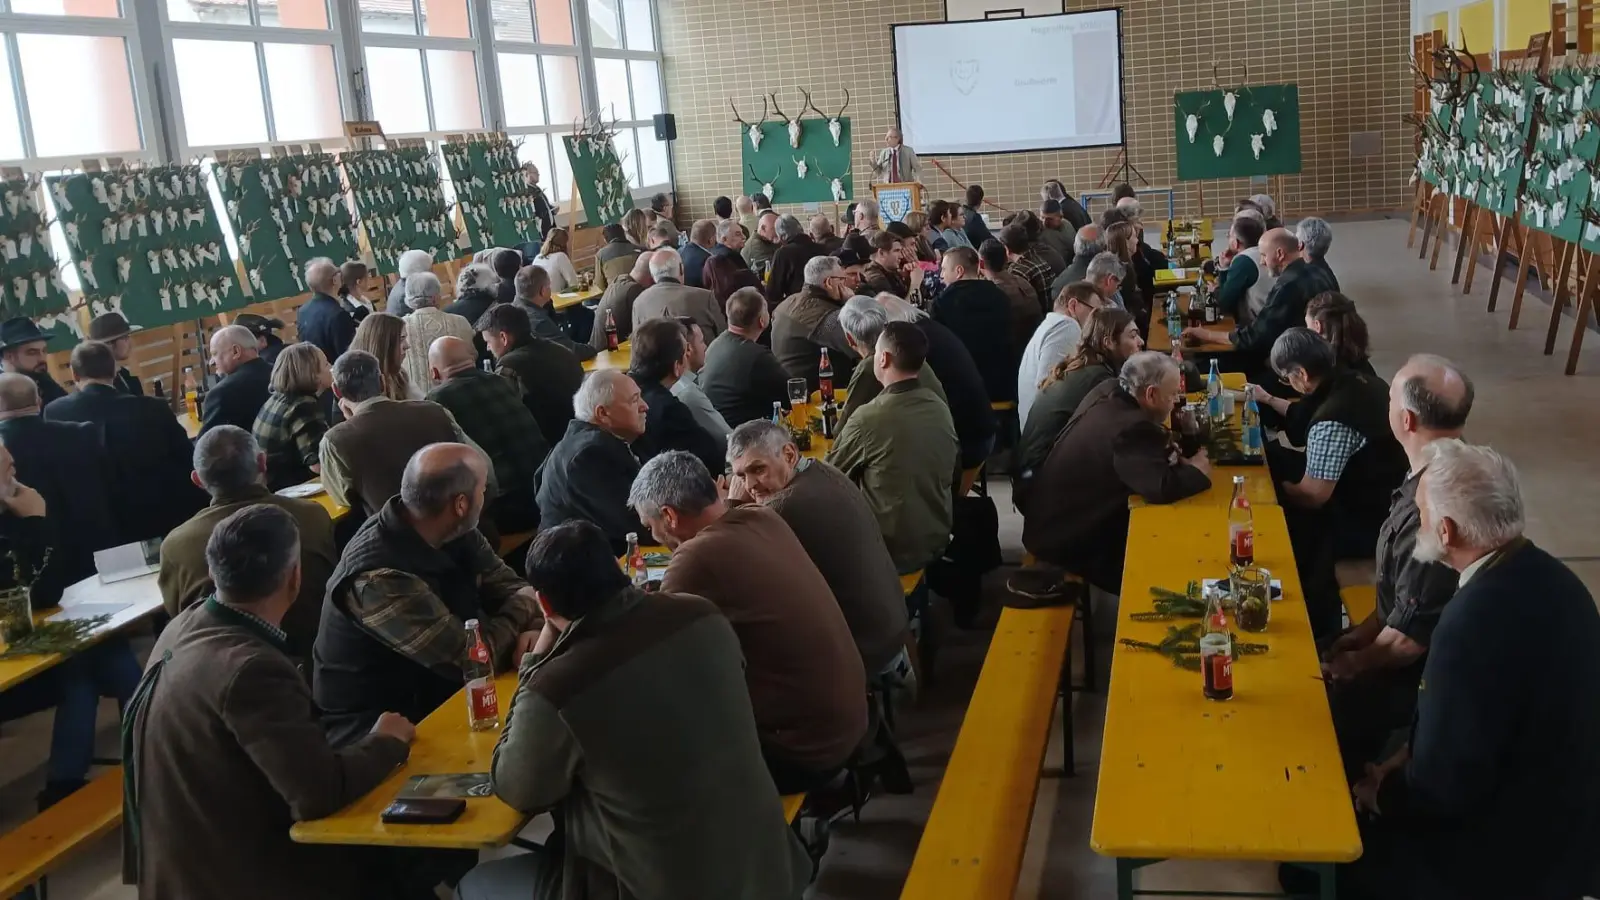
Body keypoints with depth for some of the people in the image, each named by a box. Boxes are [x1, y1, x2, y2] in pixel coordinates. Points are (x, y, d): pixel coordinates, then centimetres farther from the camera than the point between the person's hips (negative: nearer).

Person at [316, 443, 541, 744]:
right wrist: (524, 609, -9)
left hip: (435, 690, 8)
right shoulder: (379, 578, -30)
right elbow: (475, 658, -26)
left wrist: (532, 628, -18)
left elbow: (506, 584, 4)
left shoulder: (450, 532, -6)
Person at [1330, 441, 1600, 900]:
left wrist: (1383, 792, -7)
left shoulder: (1474, 624, -33)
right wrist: (1409, 758, 6)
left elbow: (1440, 789, -25)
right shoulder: (1545, 577, -4)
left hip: (1511, 856, -8)